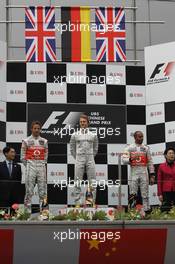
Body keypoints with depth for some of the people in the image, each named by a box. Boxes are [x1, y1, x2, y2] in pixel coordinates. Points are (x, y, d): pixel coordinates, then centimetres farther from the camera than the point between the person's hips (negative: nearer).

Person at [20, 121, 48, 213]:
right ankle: (27, 210, -1)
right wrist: (28, 166, 2)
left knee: (43, 189, 2)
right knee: (29, 190, -4)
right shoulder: (26, 141, 3)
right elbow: (22, 157, 4)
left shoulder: (44, 141, 11)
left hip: (41, 167, 3)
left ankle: (43, 209, 7)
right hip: (30, 166, -3)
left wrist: (43, 164, 7)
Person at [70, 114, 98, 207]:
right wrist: (77, 158, 8)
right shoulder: (75, 135, 7)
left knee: (92, 182, -1)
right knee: (77, 182, -2)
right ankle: (78, 202, 1)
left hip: (90, 160, 1)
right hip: (79, 160, -1)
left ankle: (92, 202, 4)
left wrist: (91, 157, 10)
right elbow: (72, 148, 13)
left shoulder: (93, 135, 9)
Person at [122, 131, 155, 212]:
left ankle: (147, 211, 4)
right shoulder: (129, 148, 4)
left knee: (145, 194, 2)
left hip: (144, 172, 2)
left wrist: (152, 175, 5)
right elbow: (124, 160, -4)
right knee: (132, 194, -3)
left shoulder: (146, 148, 11)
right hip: (134, 172, -2)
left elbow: (150, 162, 11)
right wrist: (131, 159, -26)